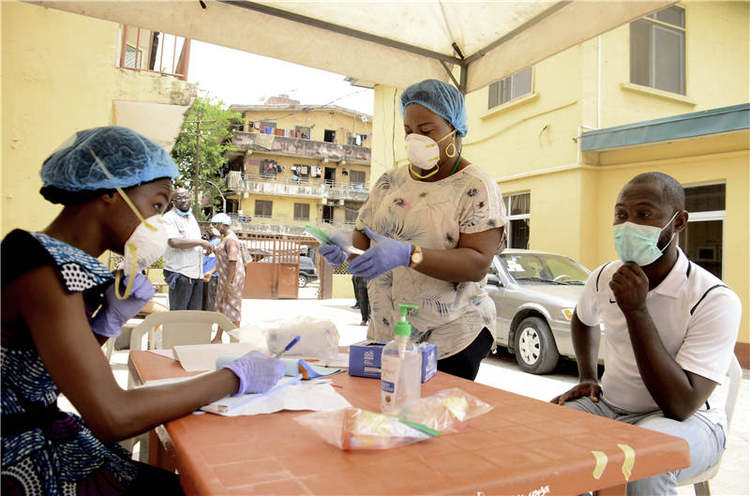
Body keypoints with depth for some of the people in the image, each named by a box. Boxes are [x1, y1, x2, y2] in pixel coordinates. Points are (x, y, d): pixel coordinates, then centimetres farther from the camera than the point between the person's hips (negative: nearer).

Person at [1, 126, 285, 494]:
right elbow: (113, 418, -28)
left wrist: (108, 321, -4)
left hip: (41, 439, 8)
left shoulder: (64, 261, 4)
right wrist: (236, 377, -20)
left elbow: (51, 380, 10)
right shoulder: (45, 269, -23)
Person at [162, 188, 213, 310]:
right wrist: (201, 242, -18)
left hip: (197, 273, 8)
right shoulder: (169, 217, -9)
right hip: (180, 273, -8)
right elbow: (174, 242, -24)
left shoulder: (191, 217, 18)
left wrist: (206, 247, 14)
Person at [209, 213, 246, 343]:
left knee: (232, 309, -2)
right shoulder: (224, 237, 13)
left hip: (232, 279, -11)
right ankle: (217, 338, 29)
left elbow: (233, 262, -24)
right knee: (221, 308, 17)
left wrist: (227, 285, -25)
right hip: (224, 278, 11)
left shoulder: (231, 239, -20)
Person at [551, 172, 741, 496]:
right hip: (608, 407, 5)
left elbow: (681, 406, -26)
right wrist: (587, 377, 10)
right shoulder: (604, 278, -2)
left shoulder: (715, 299, -19)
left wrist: (637, 311, -29)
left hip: (686, 421, -5)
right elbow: (583, 319, 24)